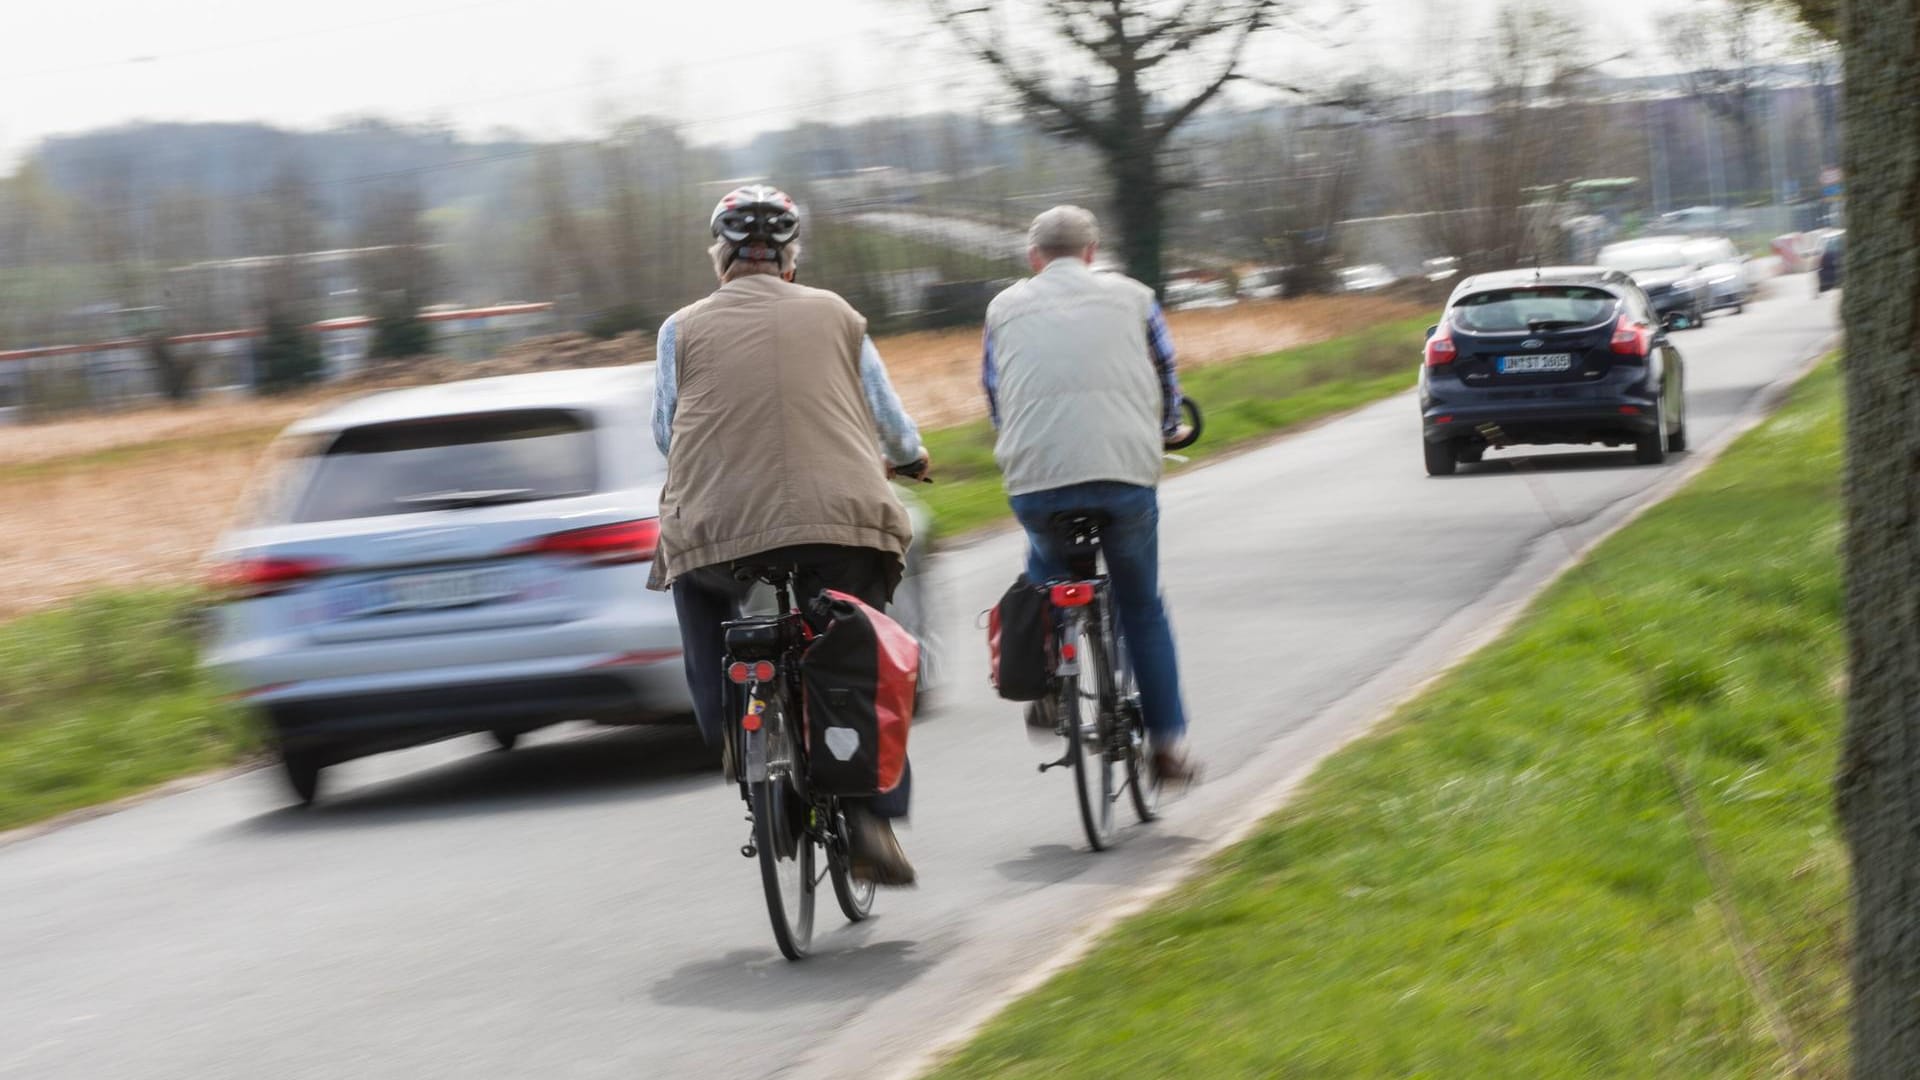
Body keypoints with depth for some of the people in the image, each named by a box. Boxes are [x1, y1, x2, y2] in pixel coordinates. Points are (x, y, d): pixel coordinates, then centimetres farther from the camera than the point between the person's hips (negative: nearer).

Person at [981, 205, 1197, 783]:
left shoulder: (1005, 307, 17)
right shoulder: (1131, 296, 16)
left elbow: (994, 396, 25)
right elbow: (1166, 377, 27)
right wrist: (1162, 433, 48)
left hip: (1034, 477, 0)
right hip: (1125, 470, 0)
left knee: (1046, 567, 32)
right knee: (1142, 607, 18)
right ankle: (1167, 742, 17)